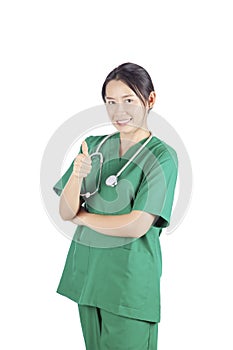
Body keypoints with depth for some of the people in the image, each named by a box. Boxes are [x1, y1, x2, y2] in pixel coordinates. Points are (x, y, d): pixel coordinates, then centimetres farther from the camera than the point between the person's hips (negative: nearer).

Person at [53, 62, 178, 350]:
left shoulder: (162, 156, -9)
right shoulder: (93, 145, 5)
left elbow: (137, 226, -17)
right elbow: (65, 212, 0)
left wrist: (83, 217, -4)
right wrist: (77, 176, -19)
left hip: (130, 276, -5)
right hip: (86, 268, 5)